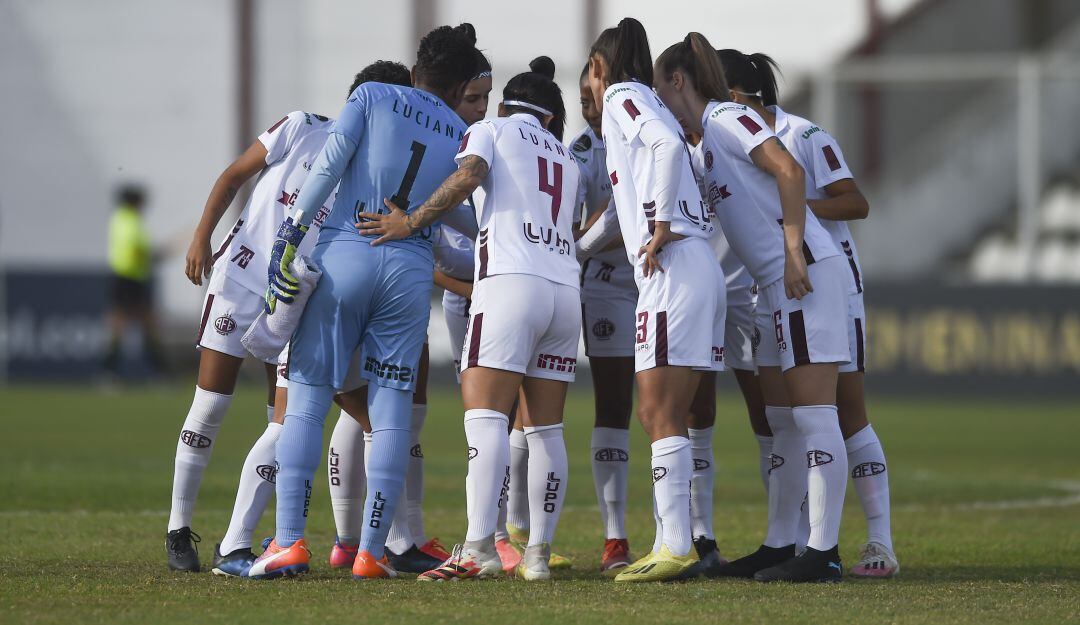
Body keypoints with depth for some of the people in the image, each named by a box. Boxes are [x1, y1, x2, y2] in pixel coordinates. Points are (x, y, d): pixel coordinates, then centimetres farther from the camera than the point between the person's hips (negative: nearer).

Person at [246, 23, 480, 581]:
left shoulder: (373, 97, 6)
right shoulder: (463, 138, 12)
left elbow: (329, 164, -6)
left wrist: (292, 230, -6)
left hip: (343, 256, -1)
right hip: (411, 270, 1)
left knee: (305, 403, 0)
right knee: (391, 414, 5)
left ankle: (289, 542, -9)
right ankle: (370, 551, 1)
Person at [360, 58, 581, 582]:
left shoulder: (488, 130, 12)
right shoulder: (566, 160, 28)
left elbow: (469, 174, -9)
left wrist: (412, 222, -6)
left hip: (511, 281, -6)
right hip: (566, 287, 6)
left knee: (485, 416, -13)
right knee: (545, 427, 8)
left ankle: (478, 548, -25)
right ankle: (538, 553, 5)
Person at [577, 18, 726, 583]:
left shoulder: (622, 96, 1)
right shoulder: (644, 106, 27)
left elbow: (668, 144, -20)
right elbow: (623, 206, 34)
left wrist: (661, 227, -18)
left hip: (672, 267, -9)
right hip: (698, 267, 9)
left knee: (660, 415, -10)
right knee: (658, 415, 10)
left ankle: (677, 546, -15)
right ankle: (669, 545, 9)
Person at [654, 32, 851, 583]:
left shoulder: (727, 118, -8)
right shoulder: (706, 142, 21)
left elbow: (789, 171, -19)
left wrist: (793, 251, -22)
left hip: (806, 271, -10)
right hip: (776, 285, 10)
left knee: (812, 414, -10)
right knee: (781, 421, 12)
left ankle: (822, 552, -12)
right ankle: (779, 546, 17)